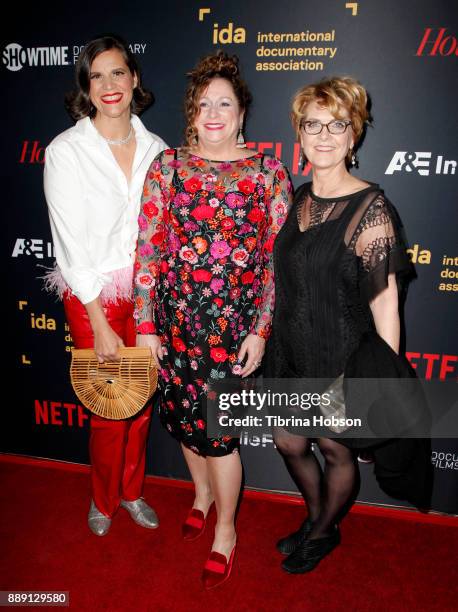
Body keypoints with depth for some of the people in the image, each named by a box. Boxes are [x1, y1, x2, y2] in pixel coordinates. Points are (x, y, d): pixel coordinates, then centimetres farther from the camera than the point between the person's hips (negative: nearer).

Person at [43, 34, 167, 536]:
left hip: (146, 289, 4)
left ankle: (131, 491, 40)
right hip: (92, 295, -3)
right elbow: (71, 246, -12)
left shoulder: (155, 149, 3)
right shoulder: (65, 151, -8)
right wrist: (100, 326, -13)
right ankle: (103, 499, 37)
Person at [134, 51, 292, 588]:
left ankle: (225, 529, 30)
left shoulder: (268, 172, -2)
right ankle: (202, 493, 47)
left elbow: (277, 258, -2)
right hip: (176, 317, 3)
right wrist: (145, 325, -3)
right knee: (184, 415, 16)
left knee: (218, 428, 3)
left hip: (235, 322, -2)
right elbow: (148, 247, -1)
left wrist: (261, 330, -6)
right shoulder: (168, 165, 2)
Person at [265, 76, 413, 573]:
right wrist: (265, 339, 15)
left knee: (335, 450, 16)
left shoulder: (370, 210, -17)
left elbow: (385, 300, -18)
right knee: (289, 443, 19)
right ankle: (315, 518, 49)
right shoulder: (298, 200, 3)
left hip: (340, 358, -6)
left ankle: (324, 533, 45)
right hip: (291, 350, 6)